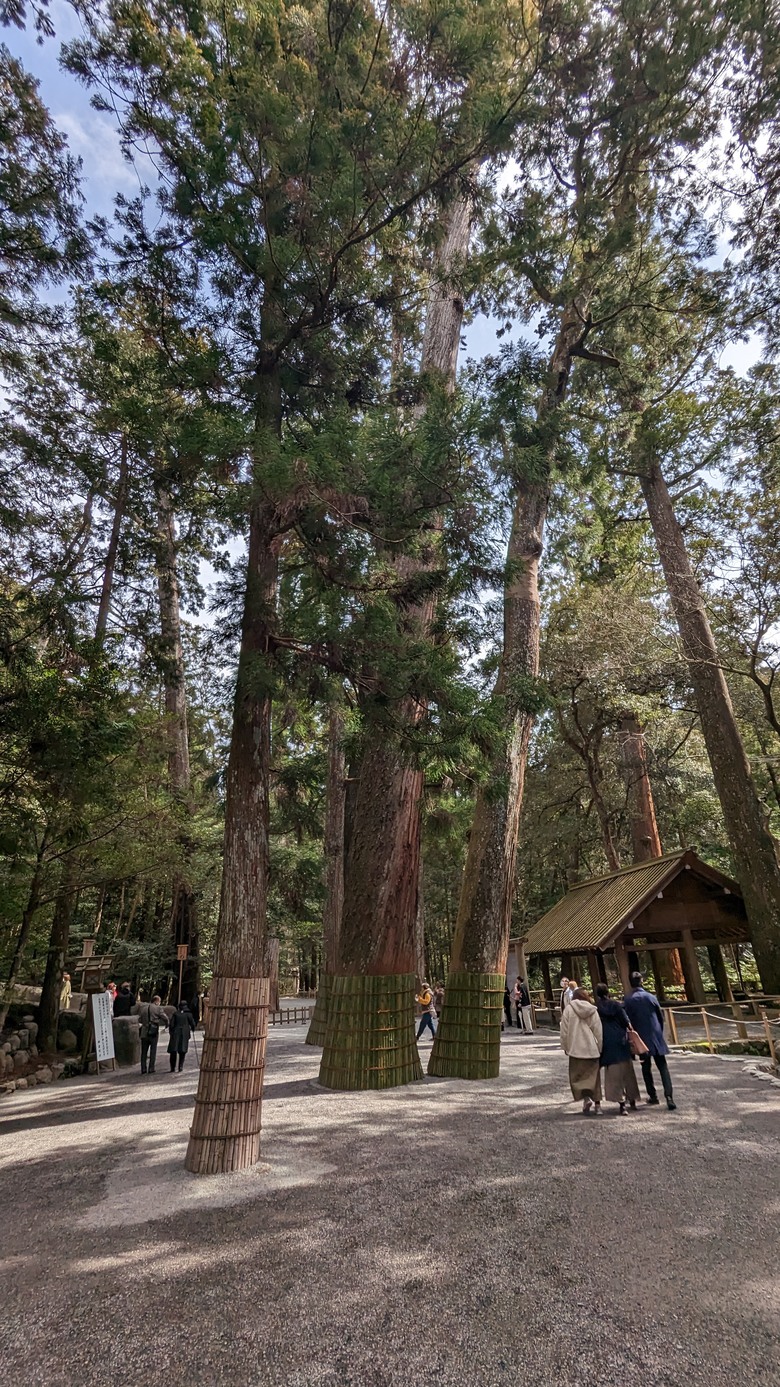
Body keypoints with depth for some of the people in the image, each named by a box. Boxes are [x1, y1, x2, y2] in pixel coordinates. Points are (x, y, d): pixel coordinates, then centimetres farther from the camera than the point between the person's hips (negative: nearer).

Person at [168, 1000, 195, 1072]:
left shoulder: (175, 1013, 2)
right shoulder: (188, 1014, 1)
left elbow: (171, 1024, -1)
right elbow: (193, 1024, -1)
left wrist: (171, 1032, 10)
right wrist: (192, 1029, 18)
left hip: (175, 1034, 0)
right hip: (185, 1034, 0)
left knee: (173, 1051, 8)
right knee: (182, 1051, 9)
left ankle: (173, 1068, 6)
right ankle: (180, 1067, 3)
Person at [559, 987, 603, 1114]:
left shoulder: (569, 1009, -4)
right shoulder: (592, 1010, 1)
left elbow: (564, 1031, -3)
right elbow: (599, 1031, 2)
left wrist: (565, 1046, 8)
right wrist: (600, 1048, 12)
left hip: (576, 1049, -3)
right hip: (592, 1049, 3)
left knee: (577, 1075, 6)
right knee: (593, 1075, 15)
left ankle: (586, 1097, -14)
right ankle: (597, 1103, 16)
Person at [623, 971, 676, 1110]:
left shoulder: (627, 1000, -8)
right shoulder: (651, 997, -5)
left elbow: (628, 1020, -5)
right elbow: (661, 1017, 4)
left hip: (641, 1038, 0)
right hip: (656, 1035, 1)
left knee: (646, 1067, 14)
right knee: (662, 1066, 5)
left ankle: (653, 1096, 19)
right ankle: (669, 1096, -7)